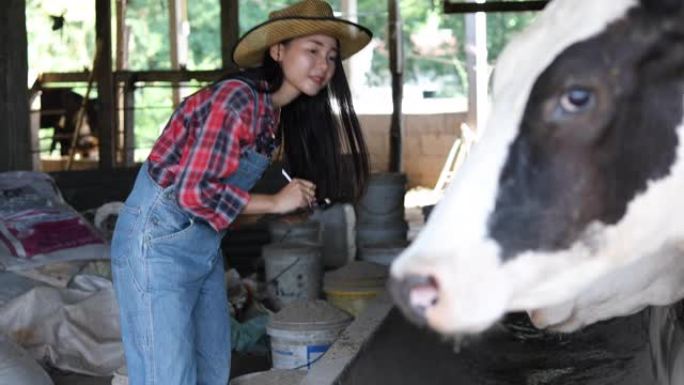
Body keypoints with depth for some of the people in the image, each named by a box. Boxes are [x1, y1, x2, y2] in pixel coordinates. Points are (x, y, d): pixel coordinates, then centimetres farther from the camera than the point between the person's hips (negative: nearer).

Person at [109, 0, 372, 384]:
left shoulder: (276, 111, 7)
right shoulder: (237, 99, -21)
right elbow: (194, 193, -25)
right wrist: (275, 202, -16)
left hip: (203, 243, 10)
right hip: (158, 241, -9)